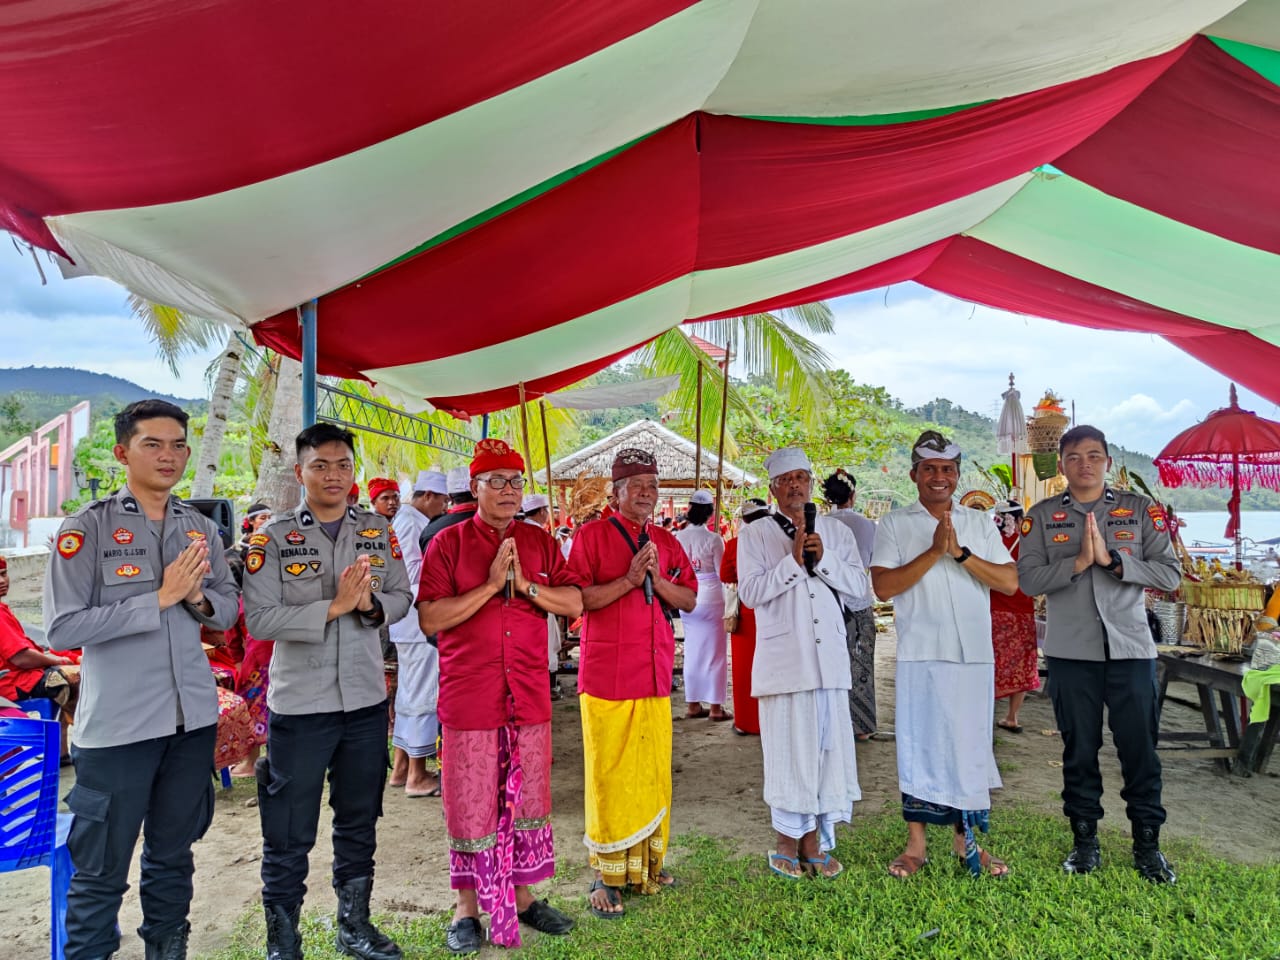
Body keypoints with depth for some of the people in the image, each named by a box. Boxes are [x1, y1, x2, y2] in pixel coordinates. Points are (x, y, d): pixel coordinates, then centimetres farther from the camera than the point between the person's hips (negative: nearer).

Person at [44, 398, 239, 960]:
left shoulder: (201, 529, 6)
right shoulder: (86, 527, -8)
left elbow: (228, 611, 11)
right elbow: (62, 628, -15)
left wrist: (198, 599, -10)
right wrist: (159, 598, -18)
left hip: (192, 717, 5)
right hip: (117, 724, -4)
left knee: (173, 855, 18)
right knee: (101, 871, 6)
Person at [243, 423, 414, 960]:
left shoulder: (378, 531, 4)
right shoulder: (274, 536, -7)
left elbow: (402, 597, 4)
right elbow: (259, 619, -15)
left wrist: (371, 605, -16)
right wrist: (332, 607, -23)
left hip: (366, 699, 4)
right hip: (299, 704, -3)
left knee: (359, 823, 18)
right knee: (289, 834, 7)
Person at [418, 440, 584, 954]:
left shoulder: (540, 542, 8)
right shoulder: (449, 543, -2)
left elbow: (575, 603, 1)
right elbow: (429, 618, -11)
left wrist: (525, 585, -13)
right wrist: (490, 585, -17)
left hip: (529, 697, 3)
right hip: (469, 699, -3)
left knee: (526, 799, 14)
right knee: (471, 805, 6)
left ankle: (521, 894, 31)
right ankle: (467, 907, 24)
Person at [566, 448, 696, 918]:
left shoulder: (666, 542, 14)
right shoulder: (591, 535, -2)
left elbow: (690, 600, 10)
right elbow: (575, 599, -11)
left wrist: (657, 580, -7)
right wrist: (627, 580, -17)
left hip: (655, 673, 5)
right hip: (606, 675, -5)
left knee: (654, 771, 9)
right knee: (608, 774, 0)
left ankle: (646, 862, 23)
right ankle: (606, 875, 11)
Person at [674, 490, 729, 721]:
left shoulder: (678, 537, -1)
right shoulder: (713, 539, -13)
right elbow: (722, 572, -10)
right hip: (711, 599, -4)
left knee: (693, 651, 13)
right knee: (714, 652, 5)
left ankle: (692, 704, 19)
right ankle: (715, 707, 8)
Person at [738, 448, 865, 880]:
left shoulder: (837, 531, 12)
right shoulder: (755, 535, 4)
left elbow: (858, 584, 3)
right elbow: (750, 592, -7)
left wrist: (823, 558, -11)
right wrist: (793, 560, -13)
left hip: (829, 655, 3)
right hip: (782, 658, -3)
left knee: (828, 746, 4)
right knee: (788, 747, 2)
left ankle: (814, 843, 16)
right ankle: (787, 842, 16)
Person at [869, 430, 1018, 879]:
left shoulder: (980, 524, 11)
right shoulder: (895, 525, 3)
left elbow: (1010, 581, 0)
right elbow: (883, 586, -9)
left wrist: (960, 552, -12)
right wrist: (934, 552, -17)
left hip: (975, 653, 3)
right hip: (921, 653, -2)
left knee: (968, 744, 9)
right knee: (919, 744, 2)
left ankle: (964, 838, 23)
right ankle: (916, 842, 14)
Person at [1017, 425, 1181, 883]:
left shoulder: (1140, 509, 4)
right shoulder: (1042, 516, 3)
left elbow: (1170, 574, -3)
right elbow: (1028, 579, -5)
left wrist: (1112, 559, -15)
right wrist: (1078, 562, -18)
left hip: (1131, 648, 0)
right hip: (1070, 652, 0)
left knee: (1140, 748, 5)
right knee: (1079, 748, 9)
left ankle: (1147, 843, 21)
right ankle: (1085, 838, 23)